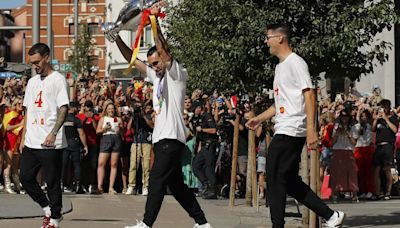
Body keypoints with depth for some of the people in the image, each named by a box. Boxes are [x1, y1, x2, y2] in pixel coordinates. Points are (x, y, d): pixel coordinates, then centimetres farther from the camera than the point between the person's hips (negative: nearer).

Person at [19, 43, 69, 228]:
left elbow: (64, 108, -12)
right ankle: (47, 208, 21)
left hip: (51, 143, -7)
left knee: (52, 182, -1)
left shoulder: (58, 79, -4)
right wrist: (23, 138, 13)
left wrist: (53, 133, -22)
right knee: (25, 177, 6)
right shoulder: (32, 82, 17)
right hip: (31, 142, 7)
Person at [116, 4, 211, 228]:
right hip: (162, 137, 9)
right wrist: (117, 39, 8)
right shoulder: (157, 76, 21)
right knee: (176, 183, 10)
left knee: (157, 179, -11)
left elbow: (163, 49, -16)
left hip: (172, 137, -9)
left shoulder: (177, 73, -1)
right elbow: (132, 58, 19)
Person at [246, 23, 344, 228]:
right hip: (283, 130, 10)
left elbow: (309, 95, -16)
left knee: (275, 180, -8)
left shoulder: (295, 62, -9)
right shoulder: (280, 67, 20)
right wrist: (260, 118, 21)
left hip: (291, 131, -10)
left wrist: (311, 130, -23)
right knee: (291, 182, 10)